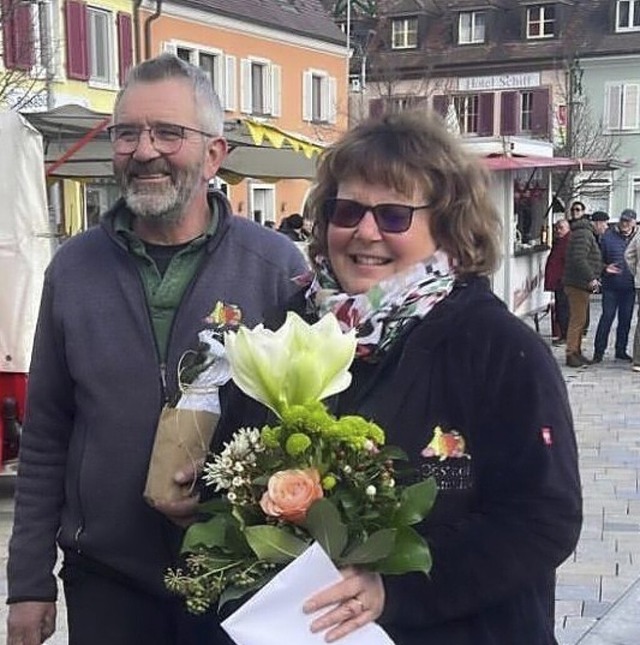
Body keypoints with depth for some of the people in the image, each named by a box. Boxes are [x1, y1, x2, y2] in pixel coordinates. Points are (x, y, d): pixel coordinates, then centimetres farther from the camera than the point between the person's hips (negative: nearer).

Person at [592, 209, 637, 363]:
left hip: (629, 287, 3)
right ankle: (598, 351, 3)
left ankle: (621, 350, 22)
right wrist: (605, 268, -15)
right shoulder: (608, 236, -1)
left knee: (625, 319, 10)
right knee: (607, 317, -4)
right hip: (611, 286, -3)